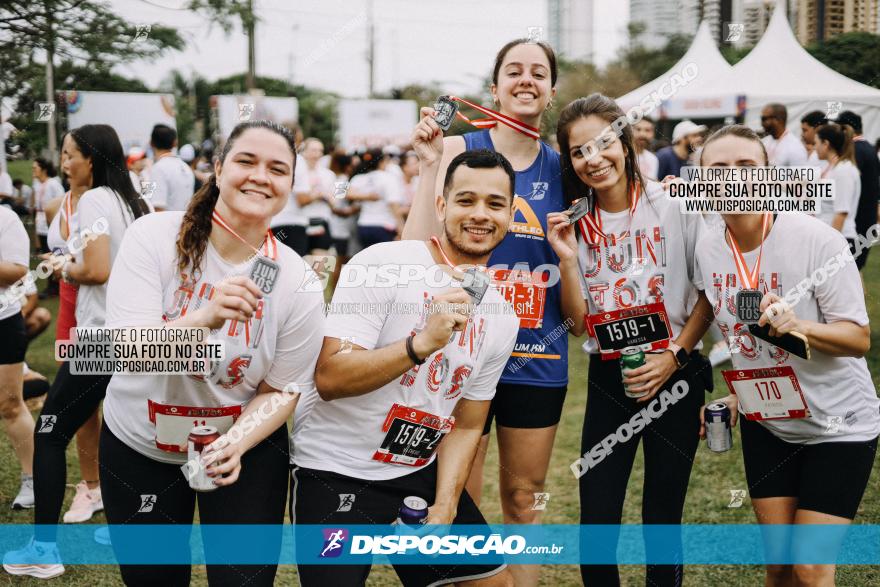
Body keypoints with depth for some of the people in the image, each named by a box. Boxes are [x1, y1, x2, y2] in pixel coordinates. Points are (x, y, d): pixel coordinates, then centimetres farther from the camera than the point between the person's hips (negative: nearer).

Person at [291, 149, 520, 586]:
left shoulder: (502, 318, 3)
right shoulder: (382, 264, -16)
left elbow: (466, 426, 8)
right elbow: (329, 379, -23)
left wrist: (445, 508, -5)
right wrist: (423, 343, -33)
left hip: (420, 473, 6)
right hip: (335, 471, -6)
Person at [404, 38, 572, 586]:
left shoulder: (561, 167, 7)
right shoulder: (460, 149, -4)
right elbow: (421, 250, -14)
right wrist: (430, 166, -18)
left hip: (539, 356, 3)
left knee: (524, 499, 13)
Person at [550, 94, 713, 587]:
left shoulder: (675, 204, -8)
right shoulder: (575, 224, 2)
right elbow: (579, 322, 0)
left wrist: (675, 355, -11)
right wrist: (568, 259, -13)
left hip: (673, 377, -3)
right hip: (609, 380, 3)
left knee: (662, 521, 3)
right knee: (596, 521, 2)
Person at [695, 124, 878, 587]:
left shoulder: (816, 240, -22)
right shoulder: (707, 250, -5)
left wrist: (797, 326, -35)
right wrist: (738, 394, 7)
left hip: (838, 425, -5)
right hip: (765, 424, 5)